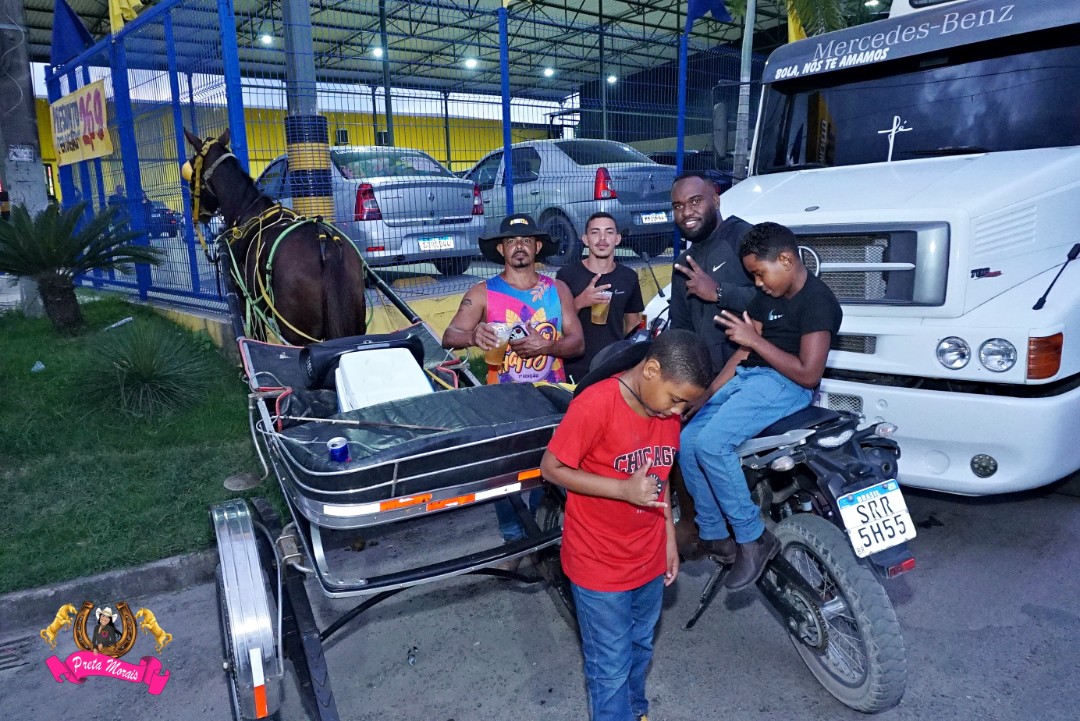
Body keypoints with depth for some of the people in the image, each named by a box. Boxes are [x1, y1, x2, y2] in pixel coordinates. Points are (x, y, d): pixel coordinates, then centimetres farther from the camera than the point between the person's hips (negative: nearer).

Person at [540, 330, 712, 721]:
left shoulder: (668, 410, -4)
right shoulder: (595, 403, -25)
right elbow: (552, 468, -20)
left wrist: (669, 540, 9)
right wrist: (624, 490, -27)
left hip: (649, 560, 6)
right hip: (600, 565, -6)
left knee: (640, 650, 26)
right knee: (611, 667, 10)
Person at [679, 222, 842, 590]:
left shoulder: (817, 300, -11)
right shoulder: (767, 296, 15)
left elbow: (808, 374, -19)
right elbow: (744, 352, 12)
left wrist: (754, 339, -16)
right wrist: (702, 397, 4)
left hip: (784, 385, -9)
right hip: (746, 377, 9)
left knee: (712, 443, -28)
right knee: (687, 442, -3)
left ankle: (752, 538, -13)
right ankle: (713, 535, 9)